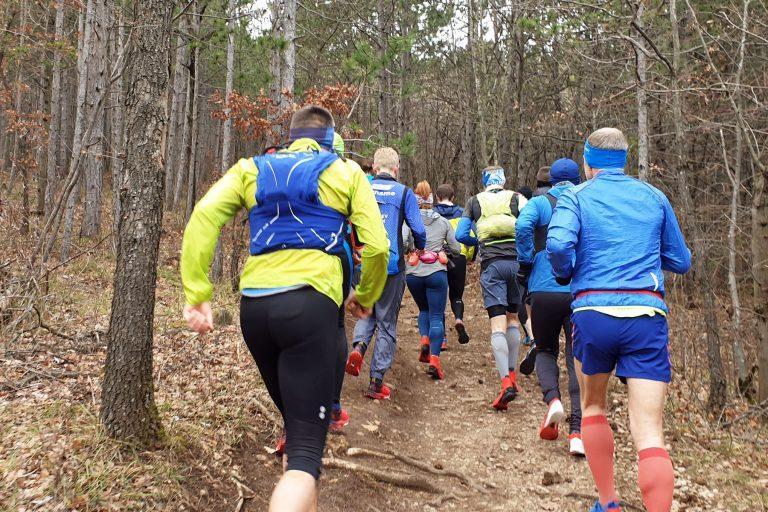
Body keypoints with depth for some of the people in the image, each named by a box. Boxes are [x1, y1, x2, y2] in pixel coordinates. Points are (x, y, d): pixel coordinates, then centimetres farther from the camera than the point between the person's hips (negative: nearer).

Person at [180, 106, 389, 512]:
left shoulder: (252, 169, 19)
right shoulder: (346, 172, 13)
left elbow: (204, 215, 1)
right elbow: (376, 246, 4)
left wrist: (197, 294, -2)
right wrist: (366, 297, 21)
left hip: (254, 305, 4)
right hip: (310, 302, -4)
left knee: (297, 424, 25)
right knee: (306, 447, -6)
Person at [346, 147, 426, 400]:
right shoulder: (403, 192, -2)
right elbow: (418, 230, -5)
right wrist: (420, 248, 16)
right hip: (392, 265, -2)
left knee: (367, 311, 23)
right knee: (387, 322, 8)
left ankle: (358, 345, -7)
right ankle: (376, 381, 8)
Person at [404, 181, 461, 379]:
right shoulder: (443, 222, 8)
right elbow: (456, 249, 8)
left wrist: (412, 250, 7)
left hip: (413, 273, 1)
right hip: (437, 272, -1)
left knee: (423, 310, 25)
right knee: (437, 316, 1)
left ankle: (424, 339, 1)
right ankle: (434, 359, -12)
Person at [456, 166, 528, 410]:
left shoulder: (474, 202, 13)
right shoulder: (517, 198, 11)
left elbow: (461, 235, 10)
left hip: (491, 264, -1)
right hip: (516, 262, 1)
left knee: (498, 324, -7)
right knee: (513, 319, 17)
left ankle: (506, 381, -20)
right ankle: (512, 373, 23)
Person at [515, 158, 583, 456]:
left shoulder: (539, 203, 5)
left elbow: (523, 226, -15)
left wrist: (526, 264, -4)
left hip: (545, 290, -1)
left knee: (545, 350, 20)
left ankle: (552, 399, -6)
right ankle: (577, 432, -3)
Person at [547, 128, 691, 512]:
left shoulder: (575, 197, 5)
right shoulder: (654, 198, 14)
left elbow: (558, 243, -15)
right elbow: (681, 262, 19)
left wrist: (565, 274, 5)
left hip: (593, 311, -1)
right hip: (647, 315, 1)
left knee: (593, 406, 23)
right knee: (649, 434, -2)